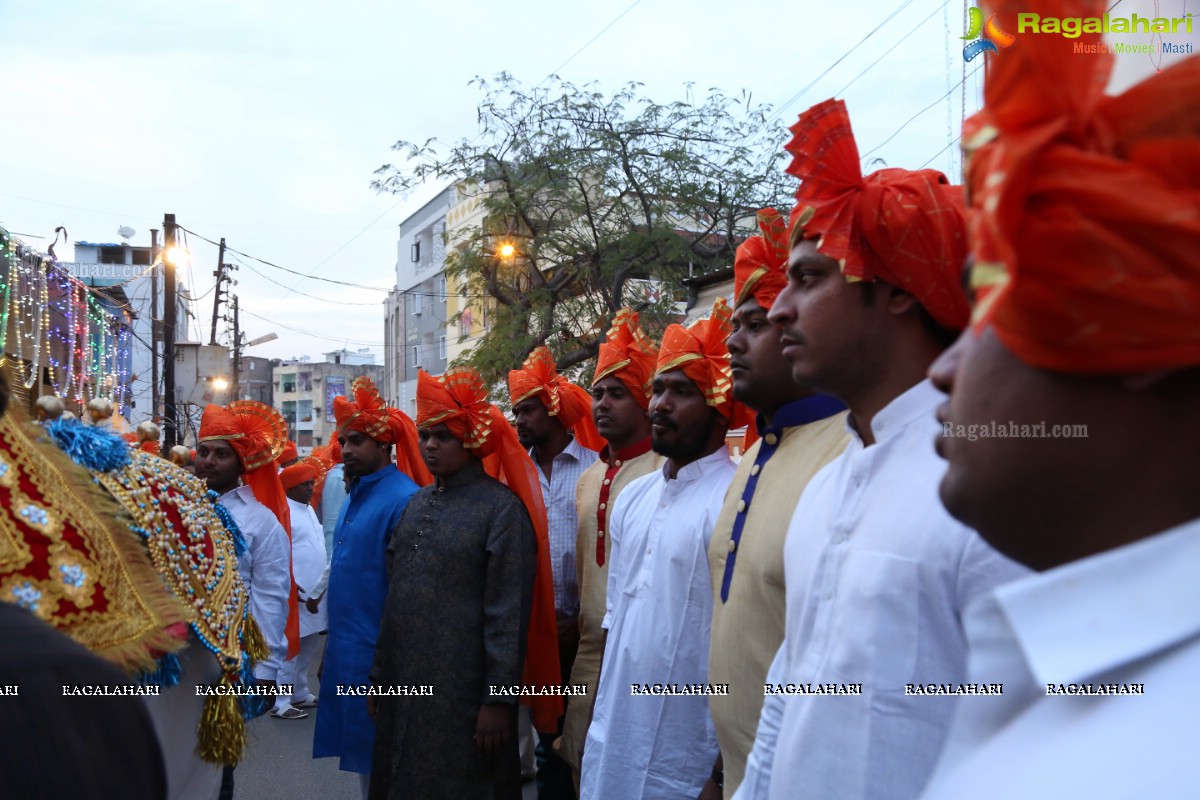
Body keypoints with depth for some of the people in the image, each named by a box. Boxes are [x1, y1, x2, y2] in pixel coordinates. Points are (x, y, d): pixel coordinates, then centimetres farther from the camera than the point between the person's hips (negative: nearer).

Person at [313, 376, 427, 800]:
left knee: (377, 758, 2)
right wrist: (330, 644, 18)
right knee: (355, 750, 17)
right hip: (344, 651, 8)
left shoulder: (402, 500, -16)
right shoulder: (354, 496, 11)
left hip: (376, 654, -8)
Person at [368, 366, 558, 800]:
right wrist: (381, 674, 12)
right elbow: (396, 596, 12)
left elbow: (508, 613, -14)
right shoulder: (417, 503, 10)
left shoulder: (502, 508, -11)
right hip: (403, 684, 7)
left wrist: (499, 698, -16)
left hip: (464, 691, -6)